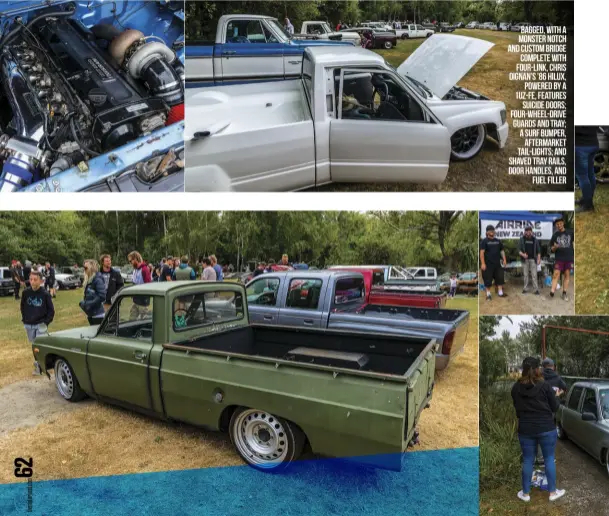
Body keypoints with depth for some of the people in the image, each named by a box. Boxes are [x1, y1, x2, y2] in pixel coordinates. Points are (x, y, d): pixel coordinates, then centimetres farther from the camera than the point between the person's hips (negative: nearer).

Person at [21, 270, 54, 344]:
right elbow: (22, 306, 12)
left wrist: (46, 322, -10)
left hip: (40, 325, -3)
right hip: (28, 325, 3)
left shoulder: (45, 294, -12)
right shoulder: (25, 292, -5)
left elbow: (51, 310, -4)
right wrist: (24, 319, 6)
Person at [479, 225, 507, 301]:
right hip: (488, 264, -5)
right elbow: (482, 252, -11)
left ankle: (500, 293, 17)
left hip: (497, 263, 5)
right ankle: (488, 294, 10)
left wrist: (504, 259, 6)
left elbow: (502, 251, 17)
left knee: (500, 278, 7)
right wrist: (482, 263, -18)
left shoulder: (498, 241, 12)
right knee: (488, 279, 0)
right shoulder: (484, 241, -5)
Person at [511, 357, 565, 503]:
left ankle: (526, 493, 20)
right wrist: (556, 396, 16)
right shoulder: (545, 386, -13)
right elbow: (555, 407, -3)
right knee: (549, 459, 14)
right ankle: (553, 492, 24)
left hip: (525, 429, 2)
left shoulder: (516, 388, -2)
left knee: (527, 460, 11)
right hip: (546, 428, -2)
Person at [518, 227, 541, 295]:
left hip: (533, 259, 0)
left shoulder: (535, 240, 7)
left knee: (534, 275, -4)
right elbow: (519, 250, -1)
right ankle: (525, 288, 12)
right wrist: (522, 254, -20)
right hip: (525, 259, 0)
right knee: (525, 275, 5)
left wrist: (539, 258, -3)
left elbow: (538, 250, 8)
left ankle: (536, 289, -3)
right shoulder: (522, 239, 3)